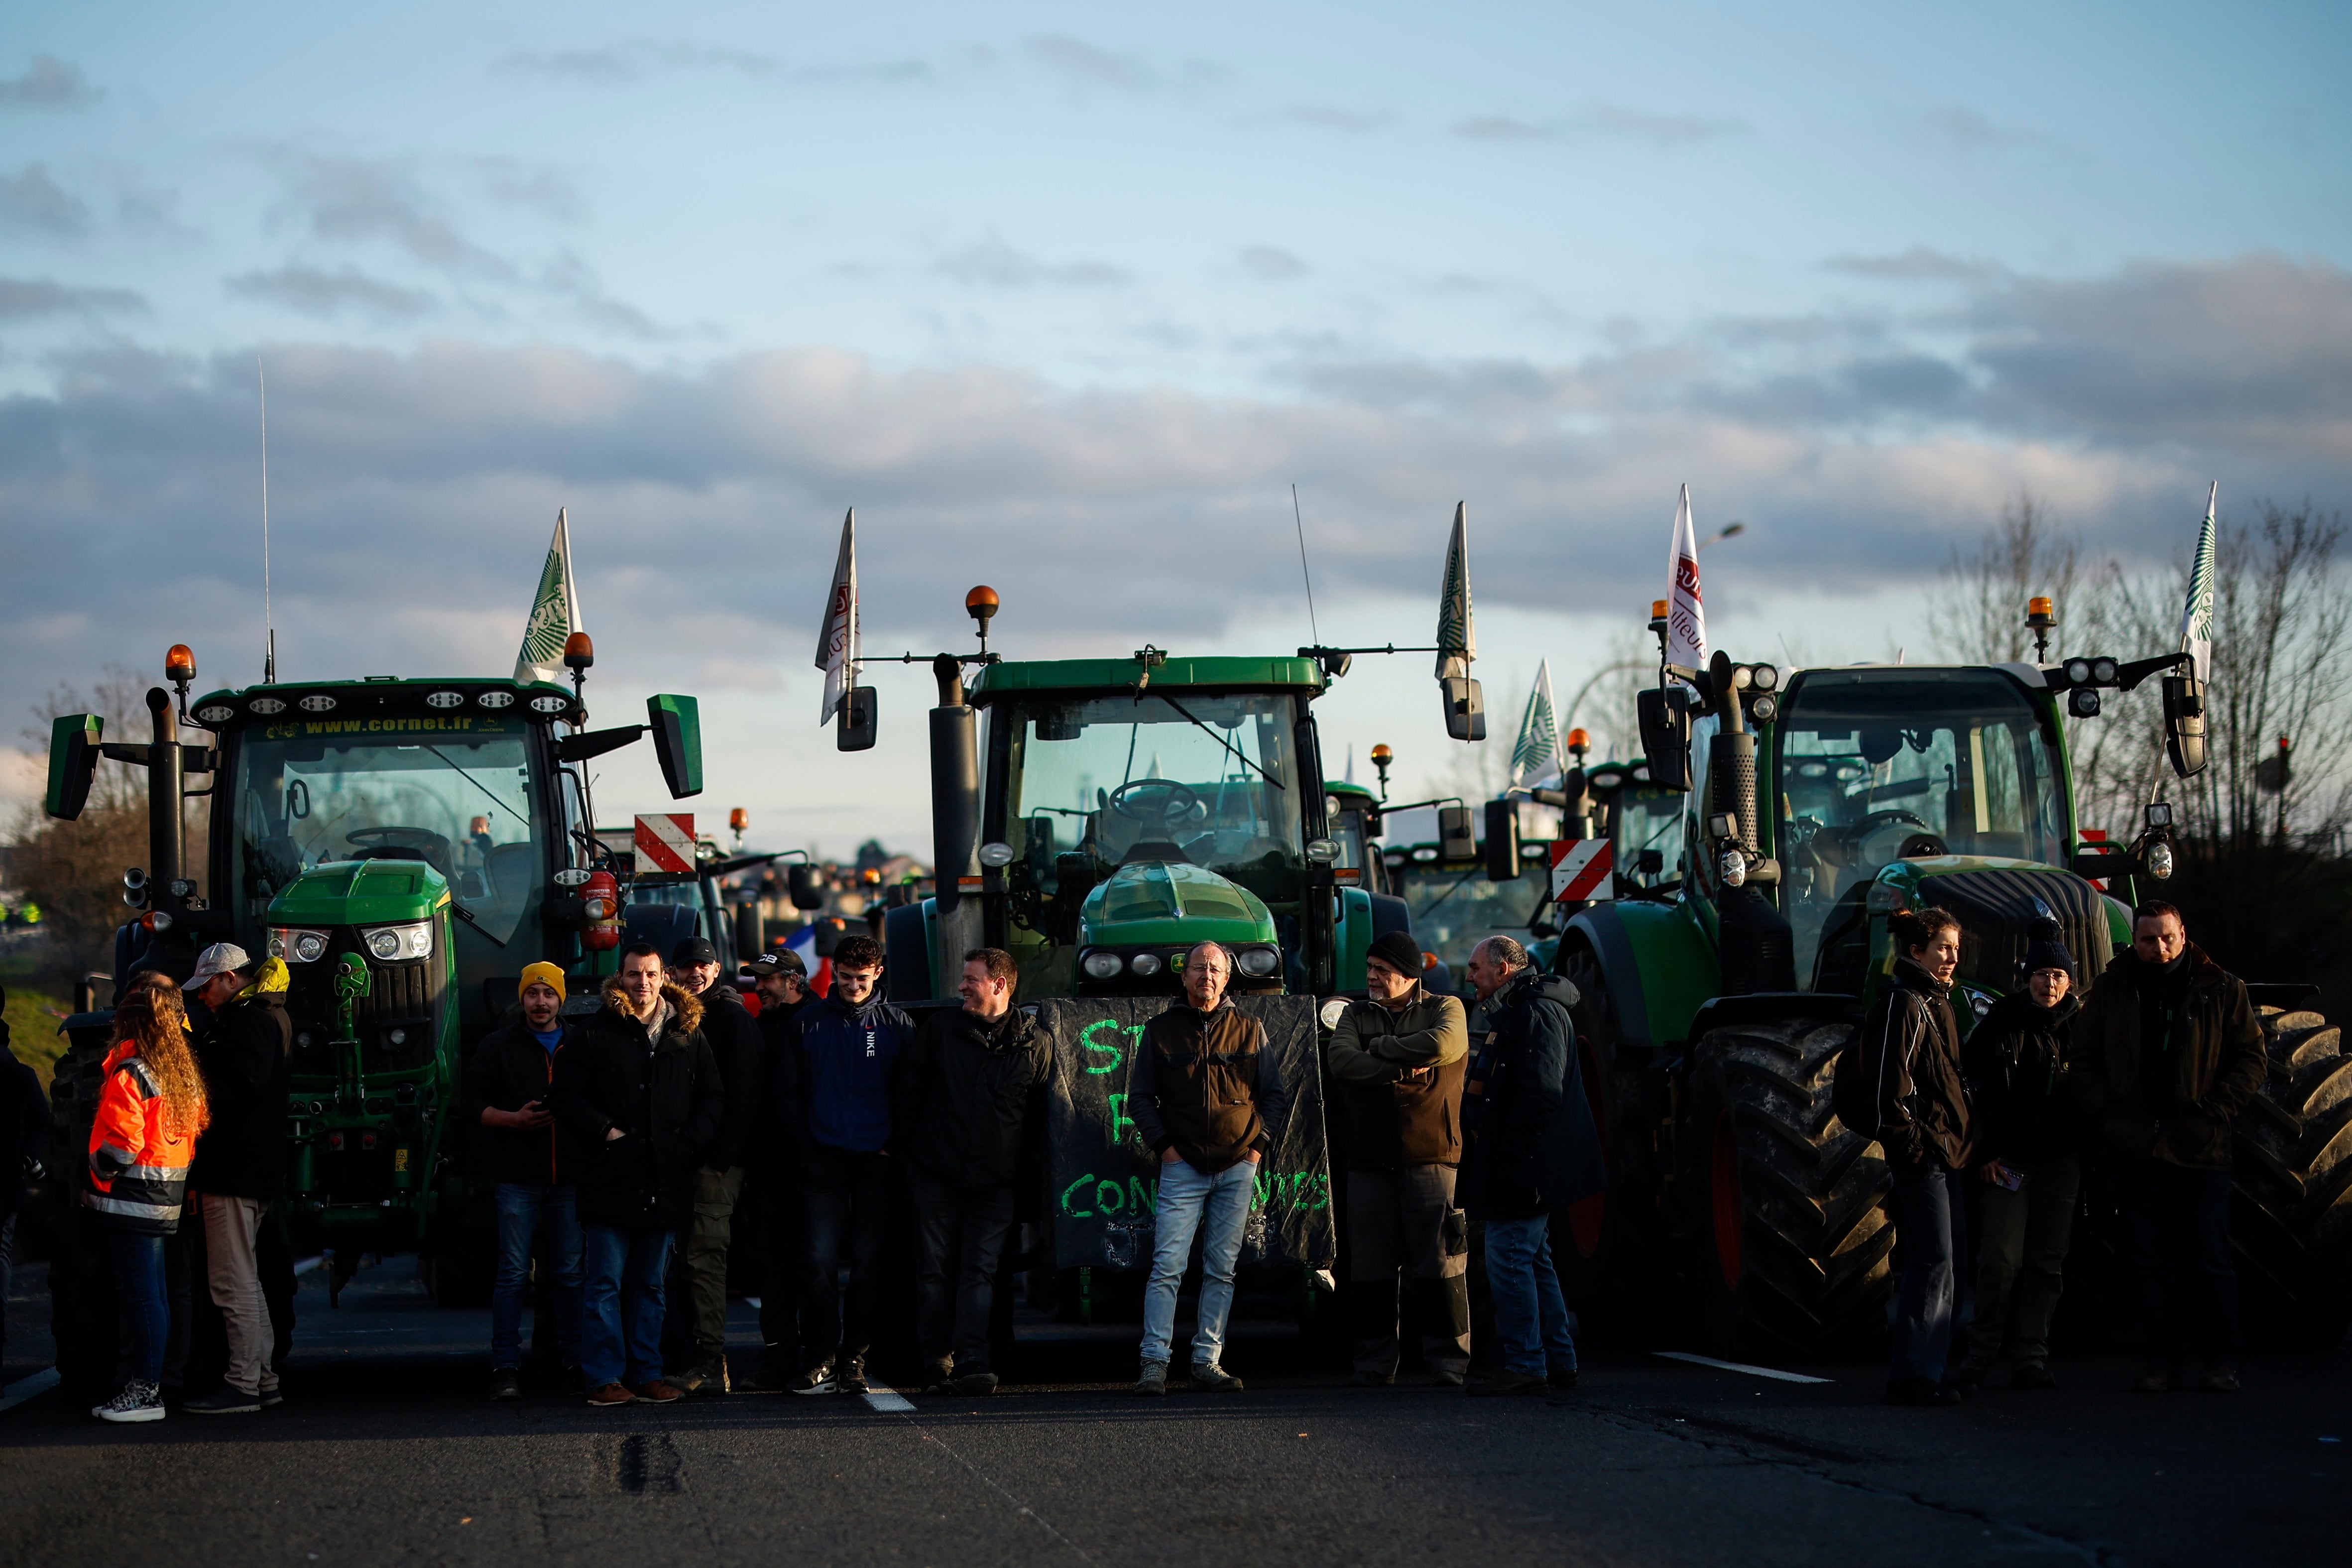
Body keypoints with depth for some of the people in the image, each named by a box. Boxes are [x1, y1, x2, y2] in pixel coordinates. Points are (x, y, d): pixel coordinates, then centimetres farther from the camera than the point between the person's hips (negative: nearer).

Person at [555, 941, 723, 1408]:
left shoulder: (688, 1034, 10)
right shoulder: (597, 1033, -1)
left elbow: (713, 1097, 13)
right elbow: (569, 1097, -2)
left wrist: (690, 1142, -1)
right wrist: (605, 1132, -12)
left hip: (666, 1183, 3)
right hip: (611, 1178, -3)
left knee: (650, 1284, 11)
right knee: (605, 1282, -3)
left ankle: (647, 1374, 16)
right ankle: (604, 1377, -1)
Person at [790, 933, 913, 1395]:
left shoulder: (897, 1026, 5)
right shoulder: (811, 1021, 6)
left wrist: (895, 1145, 0)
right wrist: (801, 1146, 0)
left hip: (876, 1161, 0)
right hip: (826, 1158, 0)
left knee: (868, 1263, 2)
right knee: (821, 1260, -7)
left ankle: (855, 1359, 7)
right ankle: (820, 1360, -4)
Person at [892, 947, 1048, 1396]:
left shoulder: (1034, 1044, 2)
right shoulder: (940, 1029, 4)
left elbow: (1040, 1110, 10)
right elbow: (906, 1086, 12)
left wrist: (1022, 1162, 8)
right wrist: (910, 1141, 8)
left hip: (994, 1180, -1)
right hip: (937, 1176, 1)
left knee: (980, 1271, -8)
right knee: (936, 1270, 0)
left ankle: (972, 1362, -16)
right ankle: (938, 1364, 3)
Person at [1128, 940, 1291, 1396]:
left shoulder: (1250, 1030, 9)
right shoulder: (1161, 1030, 6)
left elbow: (1276, 1096, 13)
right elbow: (1139, 1096, 9)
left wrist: (1259, 1145, 2)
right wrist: (1163, 1145, -2)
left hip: (1238, 1168, 2)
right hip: (1183, 1168, -2)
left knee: (1222, 1270, 2)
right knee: (1167, 1267, -10)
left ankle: (1207, 1362, 6)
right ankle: (1155, 1362, -10)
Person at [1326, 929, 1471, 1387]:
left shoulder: (1445, 1009, 8)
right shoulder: (1357, 1015, 15)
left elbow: (1443, 1045, -15)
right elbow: (1340, 1061, -4)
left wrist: (1380, 1047, -5)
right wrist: (1404, 1068, -12)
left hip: (1429, 1157, -3)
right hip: (1369, 1161, 3)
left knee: (1439, 1265, -5)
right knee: (1370, 1267, 2)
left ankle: (1448, 1361, 0)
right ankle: (1375, 1362, 9)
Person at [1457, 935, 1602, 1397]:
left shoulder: (1536, 1012, -15)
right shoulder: (1513, 1012, 20)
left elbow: (1541, 1093, -23)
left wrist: (1512, 1158, -21)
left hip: (1525, 1165, -11)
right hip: (1519, 1168, 11)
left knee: (1509, 1260, -10)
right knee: (1533, 1260, 14)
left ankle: (1525, 1365, -7)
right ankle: (1559, 1361, 19)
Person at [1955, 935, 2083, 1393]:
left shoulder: (2081, 1026, 4)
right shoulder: (2002, 1022, -2)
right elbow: (1971, 1087, -1)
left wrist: (2089, 1154, 3)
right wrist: (1985, 1152, -6)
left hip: (2061, 1161, 2)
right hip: (2008, 1158, -2)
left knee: (2048, 1262, 4)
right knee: (2001, 1259, -9)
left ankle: (2031, 1359, 10)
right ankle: (1981, 1353, 1)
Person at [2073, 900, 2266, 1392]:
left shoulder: (2221, 990, 2)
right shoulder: (2110, 991, 8)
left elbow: (2252, 1057, 4)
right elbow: (2085, 1060, 12)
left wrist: (2217, 1111, -8)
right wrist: (2105, 1113, -2)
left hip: (2200, 1148, -2)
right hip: (2136, 1147, 2)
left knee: (2210, 1261, 0)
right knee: (2152, 1263, 6)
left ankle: (2221, 1361, 8)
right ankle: (2162, 1360, 11)